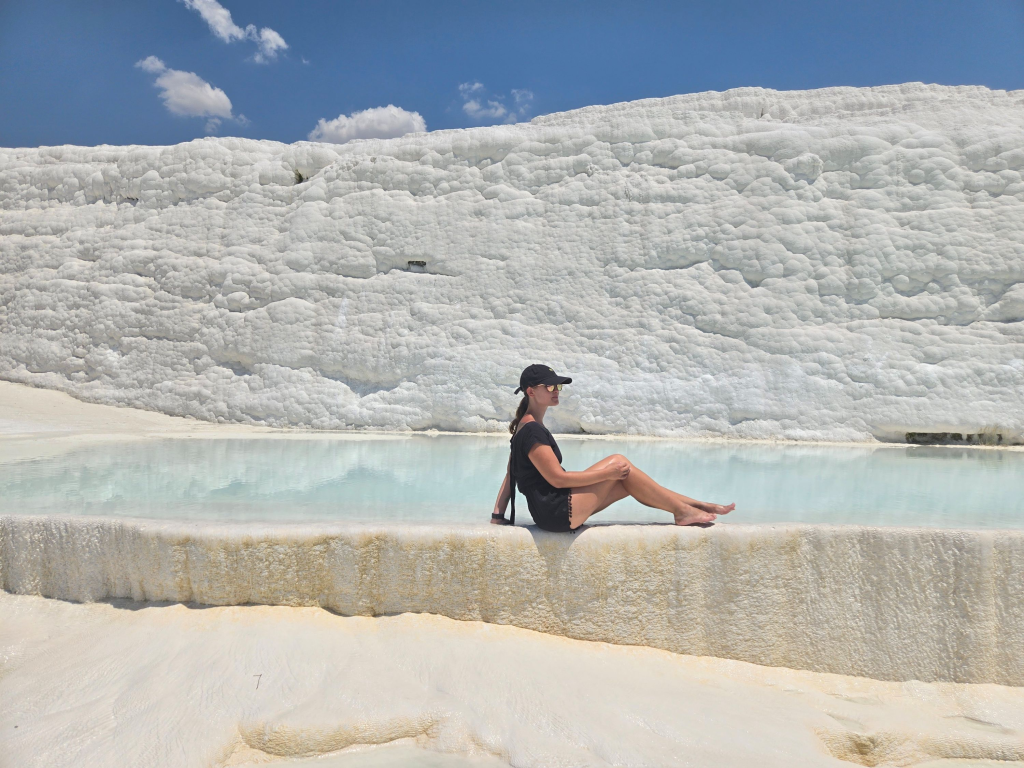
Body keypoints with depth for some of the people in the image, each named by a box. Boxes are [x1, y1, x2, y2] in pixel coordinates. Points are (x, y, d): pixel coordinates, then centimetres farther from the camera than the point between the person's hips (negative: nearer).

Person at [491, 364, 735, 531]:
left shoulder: (525, 428, 15)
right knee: (619, 462, -8)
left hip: (553, 511, 10)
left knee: (625, 481, 8)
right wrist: (606, 473, -15)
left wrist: (498, 515, 12)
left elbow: (510, 476, 14)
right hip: (557, 513, -10)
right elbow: (557, 478, -21)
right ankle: (683, 511, 0)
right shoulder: (532, 431, -17)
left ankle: (694, 504, 13)